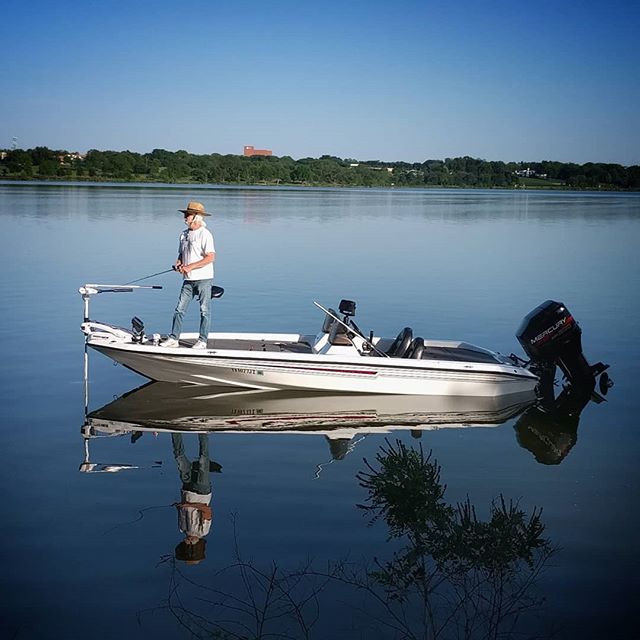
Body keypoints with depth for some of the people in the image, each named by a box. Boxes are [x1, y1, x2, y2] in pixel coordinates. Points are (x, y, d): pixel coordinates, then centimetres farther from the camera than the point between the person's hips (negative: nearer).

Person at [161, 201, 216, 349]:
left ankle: (202, 341, 7)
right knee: (180, 309, 4)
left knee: (204, 310, 1)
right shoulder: (184, 234, 13)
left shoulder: (205, 234, -11)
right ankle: (173, 338, 8)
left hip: (203, 279, -7)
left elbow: (211, 257, -18)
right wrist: (178, 264, 0)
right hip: (188, 279, 7)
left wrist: (191, 266, -20)